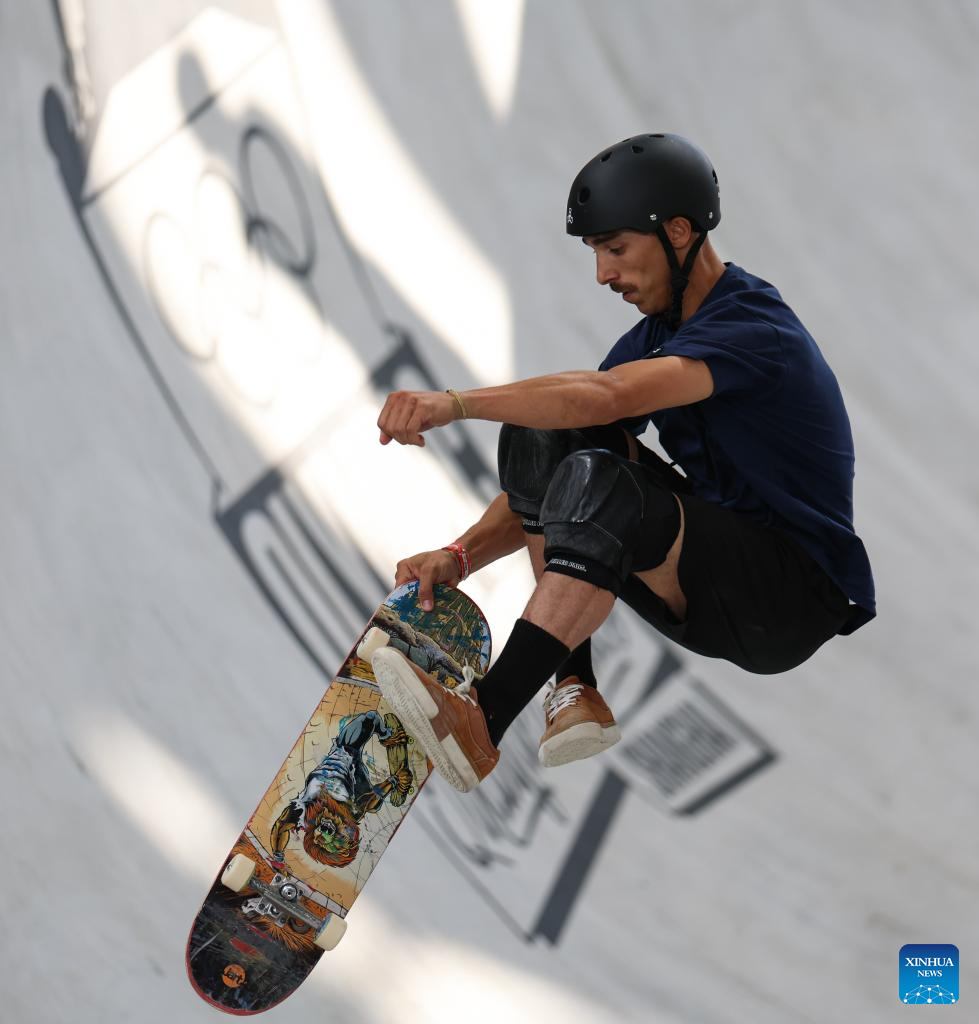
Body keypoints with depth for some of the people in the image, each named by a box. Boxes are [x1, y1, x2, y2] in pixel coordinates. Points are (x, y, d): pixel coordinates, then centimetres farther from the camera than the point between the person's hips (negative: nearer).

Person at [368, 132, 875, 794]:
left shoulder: (755, 329, -17)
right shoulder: (653, 338, 10)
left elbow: (610, 396, -36)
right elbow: (547, 493, 5)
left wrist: (456, 404, -42)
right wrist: (459, 557, -11)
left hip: (798, 602, -9)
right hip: (704, 587, 9)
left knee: (602, 486, -32)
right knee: (539, 438, -5)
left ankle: (482, 723, -33)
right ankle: (575, 692, -16)